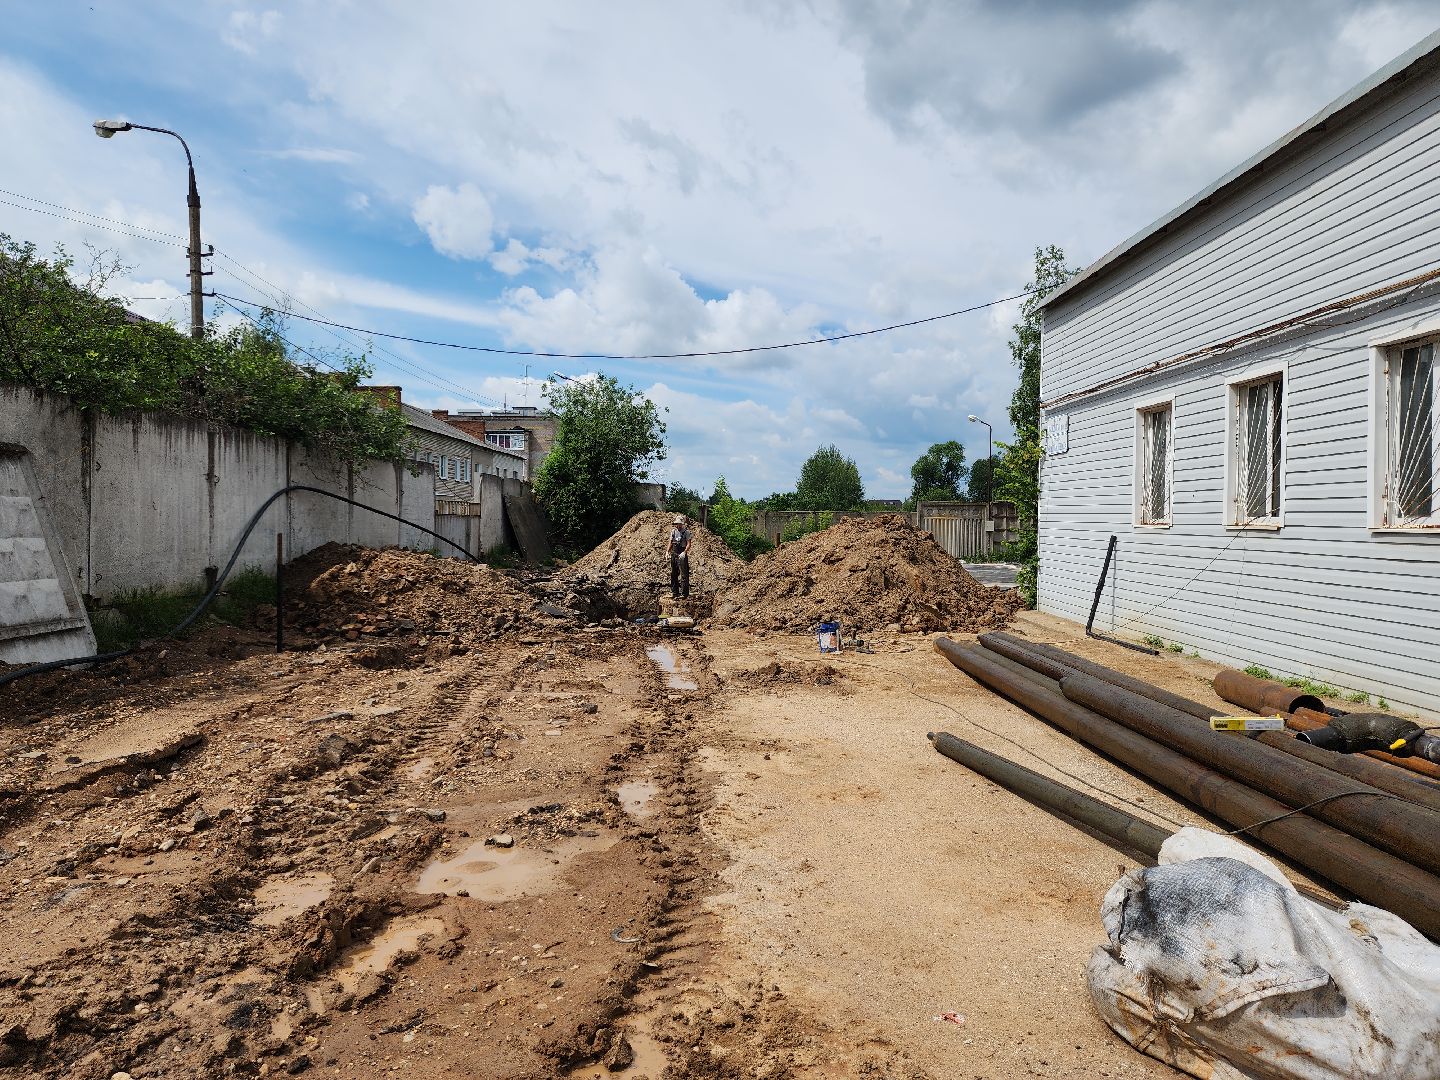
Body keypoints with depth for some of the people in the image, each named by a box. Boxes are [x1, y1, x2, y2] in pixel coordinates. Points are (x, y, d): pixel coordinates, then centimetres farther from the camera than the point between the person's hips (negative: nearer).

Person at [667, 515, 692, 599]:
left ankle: (684, 593, -5)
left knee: (683, 575, -6)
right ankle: (674, 592, 22)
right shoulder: (673, 531, 11)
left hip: (682, 555, -7)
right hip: (673, 554, 7)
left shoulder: (686, 532, -7)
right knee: (673, 574, 12)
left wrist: (684, 552, -24)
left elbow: (688, 544, -11)